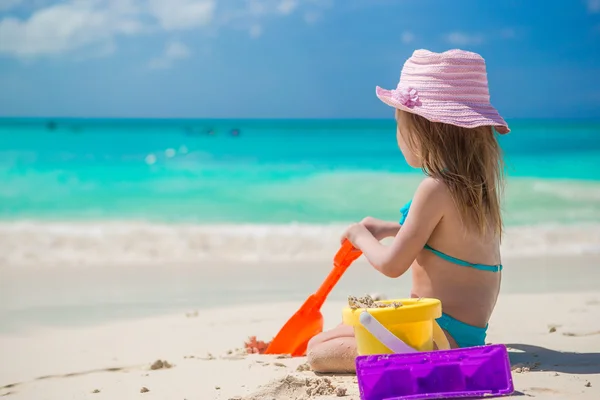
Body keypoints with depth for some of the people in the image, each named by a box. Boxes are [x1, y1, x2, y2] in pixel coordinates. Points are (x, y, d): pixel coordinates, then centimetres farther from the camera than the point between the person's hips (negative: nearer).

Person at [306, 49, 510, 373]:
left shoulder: (436, 189, -20)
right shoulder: (478, 184, 8)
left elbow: (392, 265, -14)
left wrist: (361, 236, 7)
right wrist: (388, 229, 31)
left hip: (440, 332, -10)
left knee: (318, 351, -14)